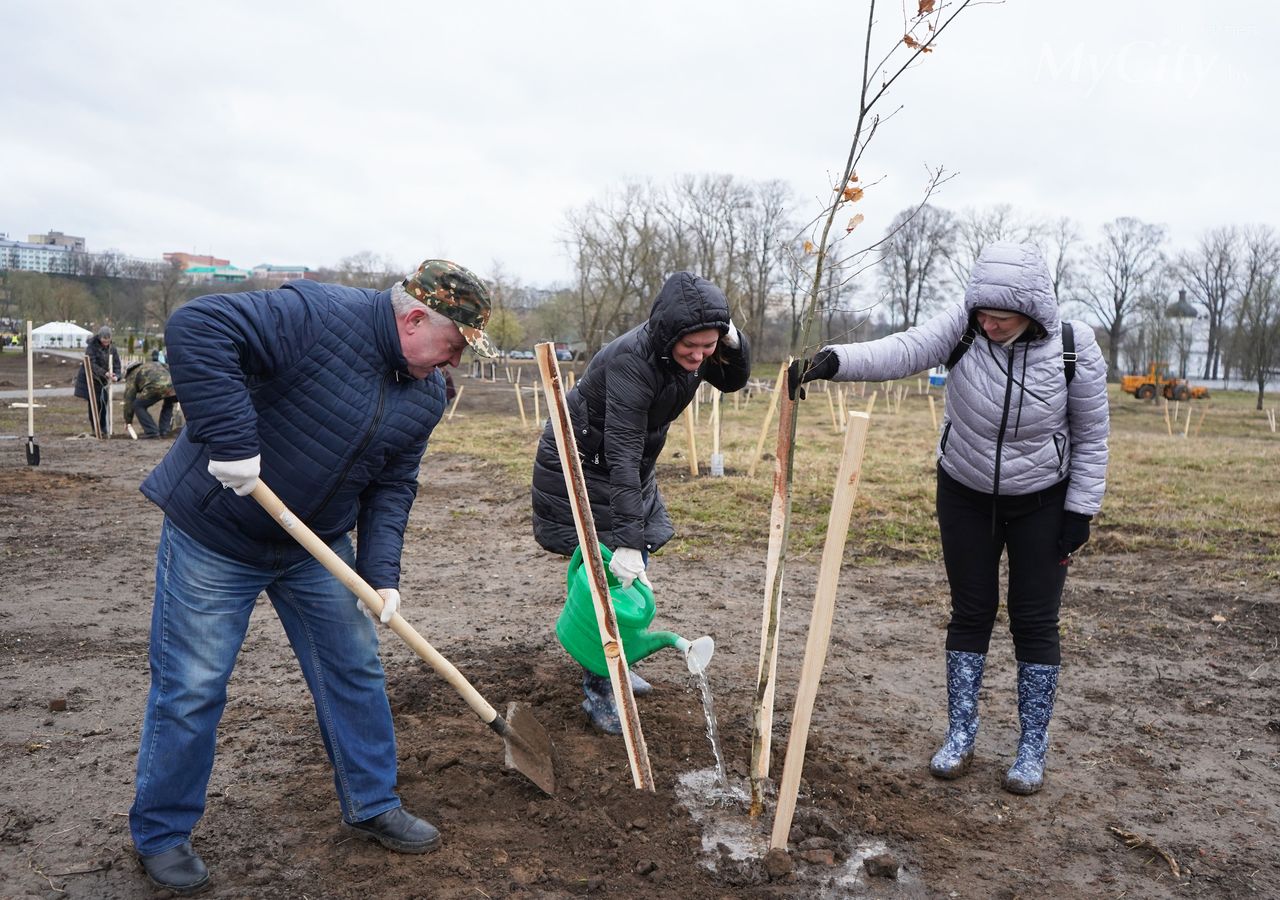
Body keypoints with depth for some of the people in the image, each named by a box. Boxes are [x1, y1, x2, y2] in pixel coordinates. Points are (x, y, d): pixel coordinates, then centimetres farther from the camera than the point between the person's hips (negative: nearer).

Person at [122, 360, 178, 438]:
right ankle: (164, 431, 24)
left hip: (156, 387, -5)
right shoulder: (156, 365, 40)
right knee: (168, 405, 34)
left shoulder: (132, 375, 25)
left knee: (137, 405, 15)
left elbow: (129, 399, 23)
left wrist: (128, 421, 29)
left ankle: (152, 432, 7)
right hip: (173, 385, 5)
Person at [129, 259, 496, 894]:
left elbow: (392, 486, 2)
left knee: (356, 669, 11)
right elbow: (196, 328, -33)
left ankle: (372, 806, 30)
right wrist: (230, 441, -37)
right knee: (190, 688, 3)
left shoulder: (427, 394, -2)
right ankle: (160, 835, 26)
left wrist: (381, 572, -8)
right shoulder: (319, 315, -26)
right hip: (215, 535, -6)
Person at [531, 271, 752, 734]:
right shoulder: (631, 360, -35)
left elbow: (733, 381, 5)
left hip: (628, 469, 8)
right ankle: (598, 691, 4)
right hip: (582, 466, -8)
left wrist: (733, 342, -18)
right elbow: (622, 455, -38)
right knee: (609, 573, -10)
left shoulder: (689, 351, -12)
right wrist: (627, 541, -41)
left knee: (634, 572, 12)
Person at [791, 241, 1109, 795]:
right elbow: (904, 350, -37)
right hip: (965, 495, 1)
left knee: (1035, 622, 4)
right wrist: (837, 360, -54)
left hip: (1042, 501, -1)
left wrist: (1081, 510, -9)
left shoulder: (1074, 347, -18)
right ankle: (960, 735, 23)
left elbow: (1090, 437, -8)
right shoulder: (964, 325, -19)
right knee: (969, 614, 9)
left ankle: (1033, 749, 20)